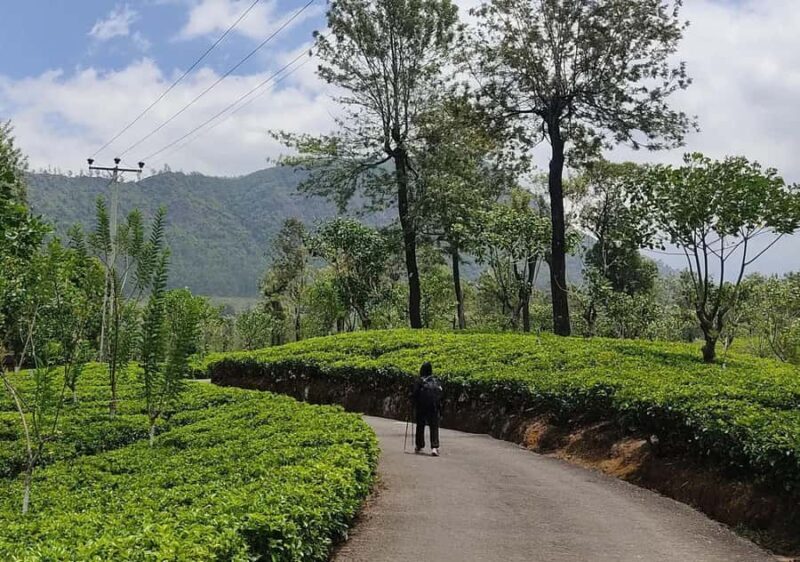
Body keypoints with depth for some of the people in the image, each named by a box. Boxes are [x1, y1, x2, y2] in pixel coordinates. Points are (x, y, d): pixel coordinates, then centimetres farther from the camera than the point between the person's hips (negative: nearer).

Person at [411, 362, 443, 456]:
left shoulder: (419, 381, -2)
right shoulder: (436, 381, 8)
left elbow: (414, 394, -4)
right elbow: (440, 394, 5)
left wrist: (414, 405, 9)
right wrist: (439, 408, 9)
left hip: (421, 407, -1)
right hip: (434, 407, 1)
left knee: (420, 426, 14)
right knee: (434, 427, -1)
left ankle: (419, 446, 22)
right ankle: (434, 447, -15)